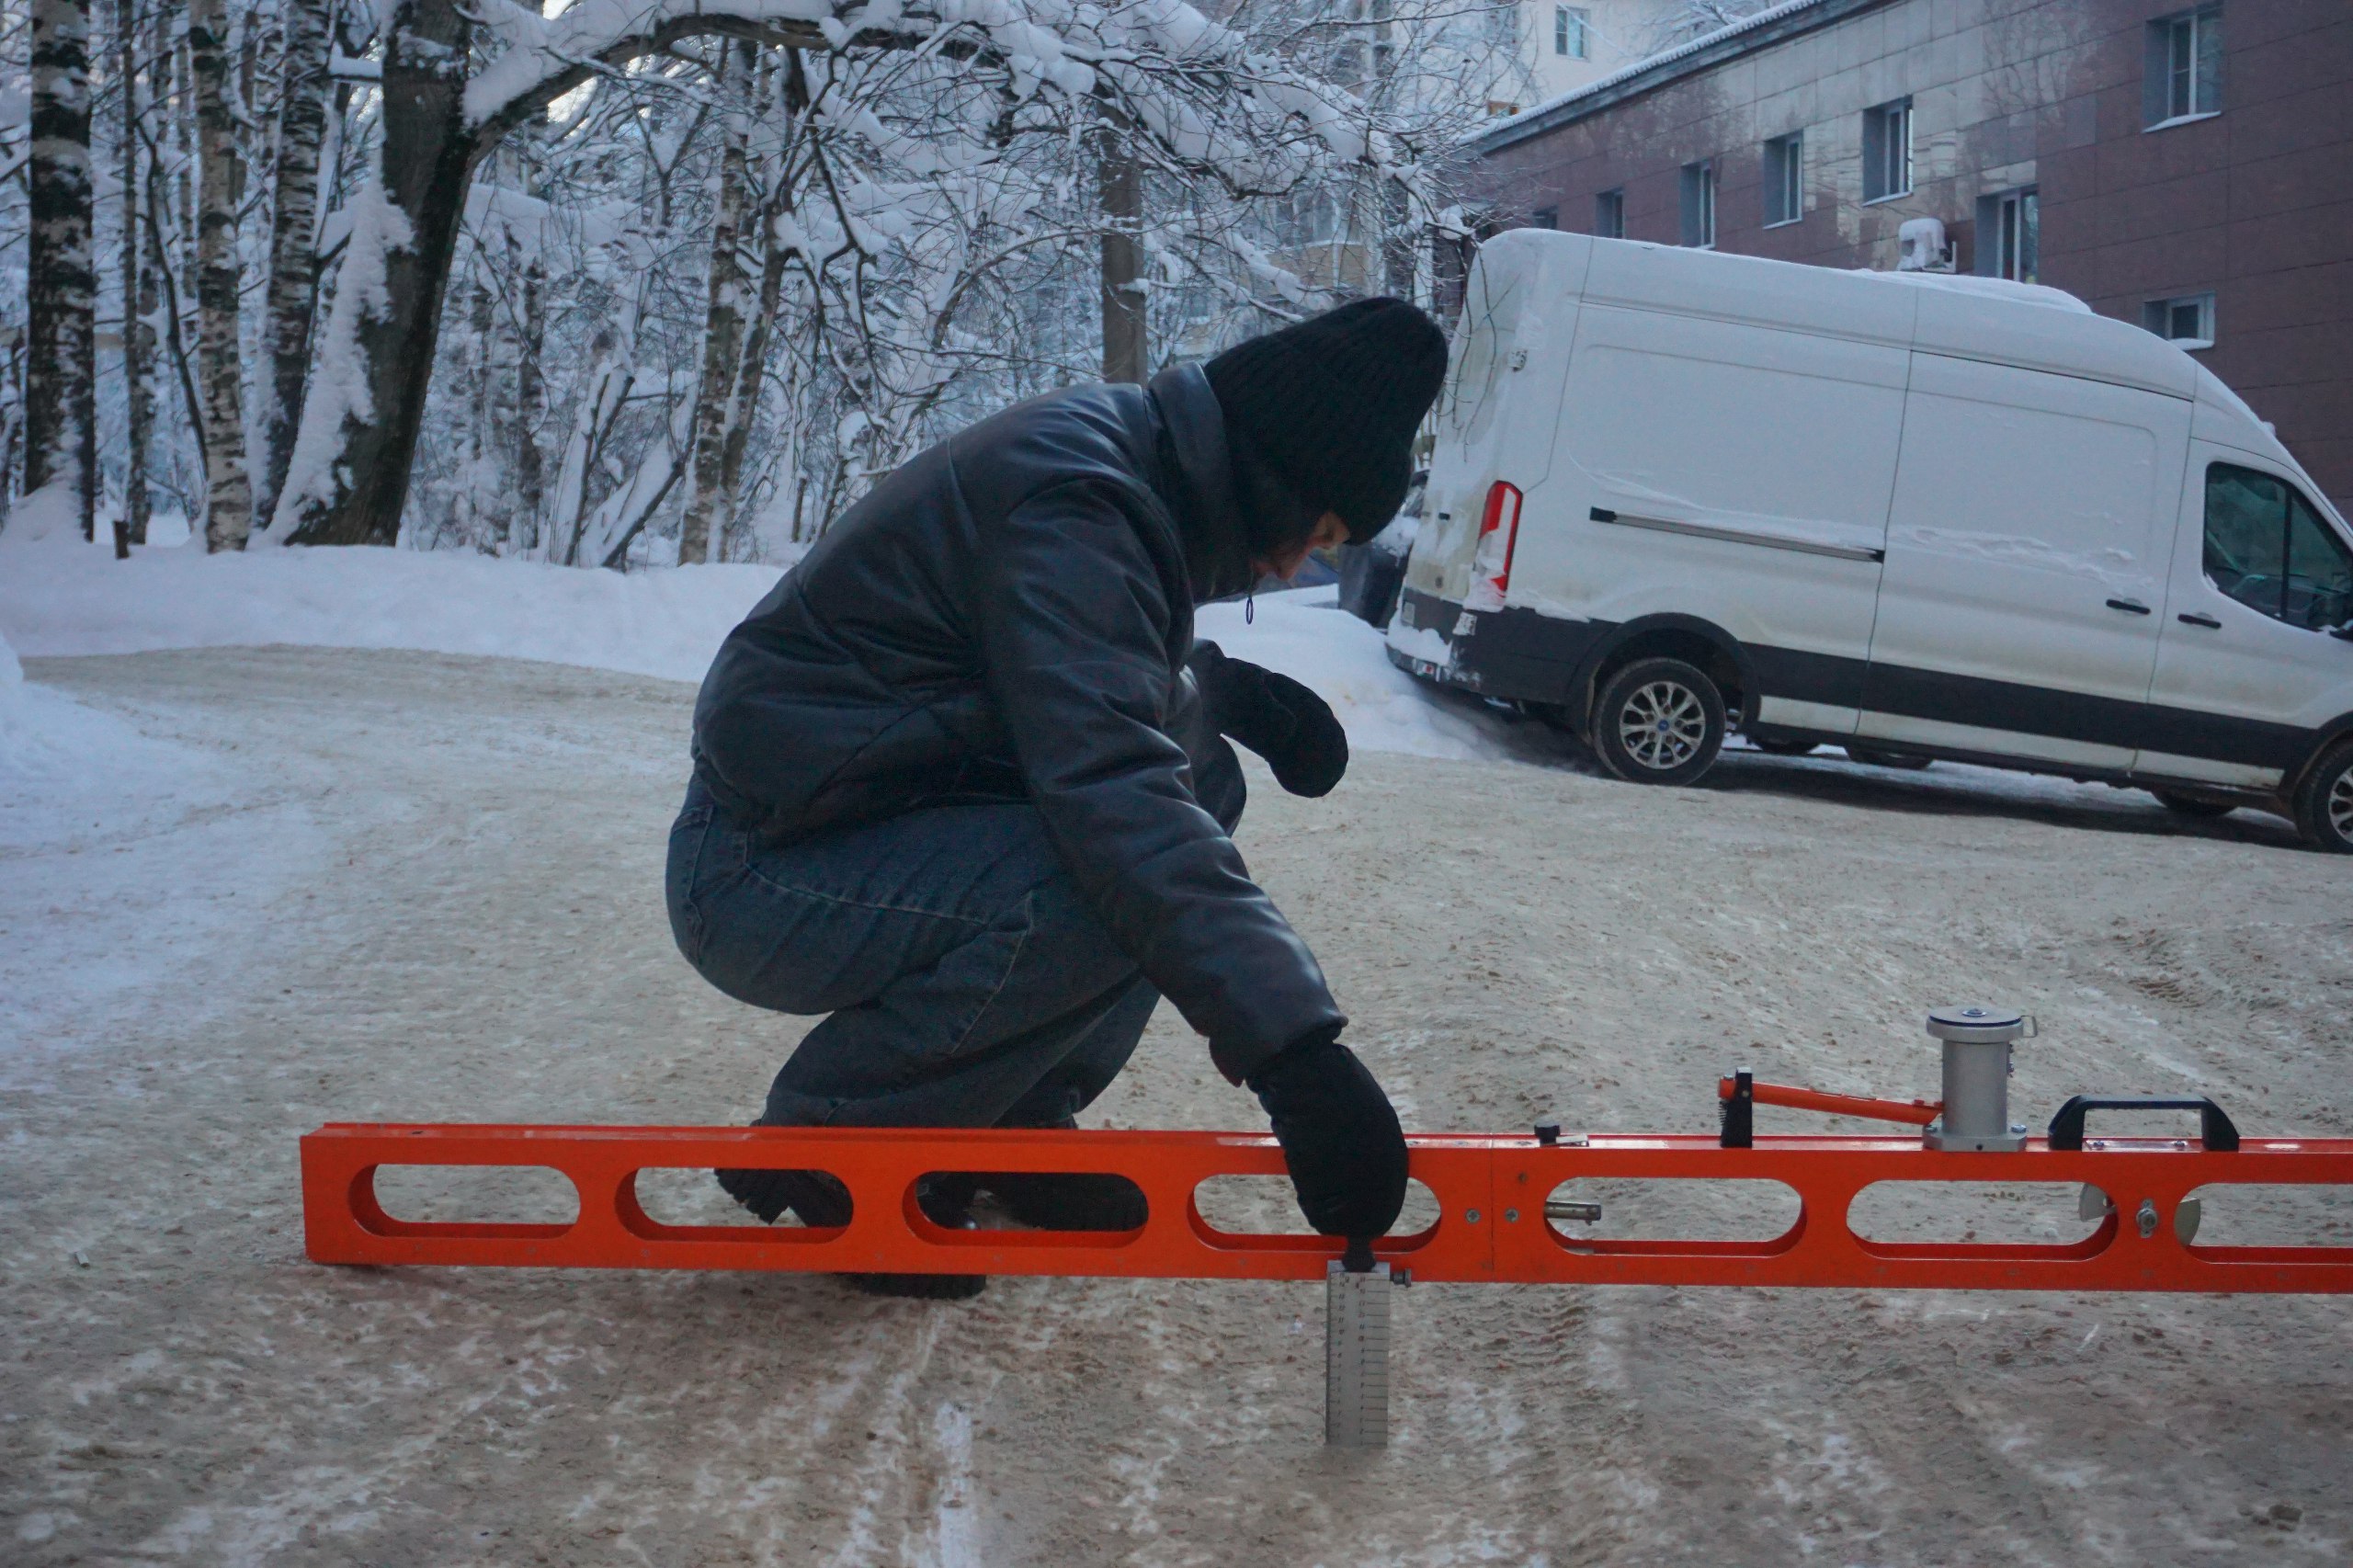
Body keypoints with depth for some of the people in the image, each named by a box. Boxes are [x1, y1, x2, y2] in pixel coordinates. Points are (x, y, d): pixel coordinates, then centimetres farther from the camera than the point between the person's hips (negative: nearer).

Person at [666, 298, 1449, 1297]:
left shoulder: (1119, 457, 7)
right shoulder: (1067, 502, -23)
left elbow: (1082, 691, 23)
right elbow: (1109, 788, -36)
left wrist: (1223, 687, 2)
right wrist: (1294, 1048, -41)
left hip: (881, 817, 10)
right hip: (761, 868, -10)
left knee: (1199, 781, 5)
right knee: (1124, 878, -29)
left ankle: (1011, 1122, 10)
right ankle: (820, 1139, -9)